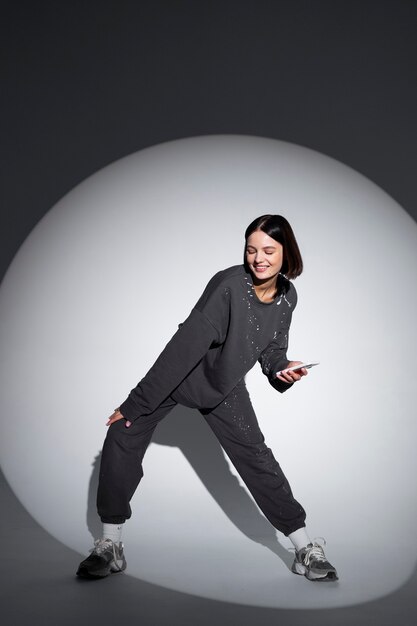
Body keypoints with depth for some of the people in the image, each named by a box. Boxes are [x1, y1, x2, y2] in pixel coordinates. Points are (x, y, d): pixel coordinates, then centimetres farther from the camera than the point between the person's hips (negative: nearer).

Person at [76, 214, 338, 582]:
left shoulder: (287, 296, -10)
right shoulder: (229, 285, -30)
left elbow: (273, 349, 6)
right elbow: (187, 344, -32)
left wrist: (282, 370, -19)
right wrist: (136, 403, -30)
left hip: (225, 387, 4)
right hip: (175, 375, -4)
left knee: (257, 458, 2)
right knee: (123, 436, -14)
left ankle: (306, 549, 15)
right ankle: (110, 546, -1)